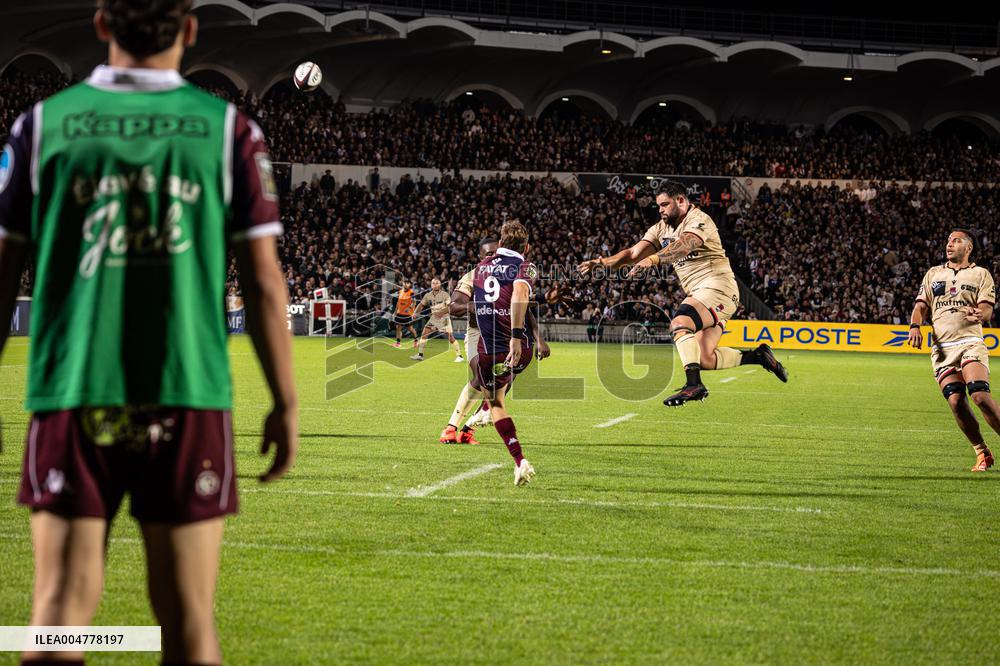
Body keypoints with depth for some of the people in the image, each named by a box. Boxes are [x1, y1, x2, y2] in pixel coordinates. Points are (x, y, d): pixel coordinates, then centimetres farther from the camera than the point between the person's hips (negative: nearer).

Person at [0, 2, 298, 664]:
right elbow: (264, 281, 0)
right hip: (188, 403, 0)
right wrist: (286, 404, 7)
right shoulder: (228, 130, 1)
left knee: (59, 612, 0)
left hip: (72, 400, 1)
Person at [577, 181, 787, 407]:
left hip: (717, 286, -9)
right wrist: (605, 261, -10)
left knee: (680, 323, -31)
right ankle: (758, 356, 18)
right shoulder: (662, 228, 15)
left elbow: (685, 245, -33)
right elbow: (634, 253, 8)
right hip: (699, 293, 9)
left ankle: (693, 385, -38)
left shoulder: (699, 220, -11)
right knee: (704, 360, 0)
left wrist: (653, 259, -48)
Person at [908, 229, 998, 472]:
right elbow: (921, 306, 14)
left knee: (980, 395, -22)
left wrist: (978, 315, -25)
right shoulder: (933, 274, 20)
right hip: (941, 347, 3)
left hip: (970, 342, -3)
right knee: (956, 401, -11)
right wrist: (915, 326, -7)